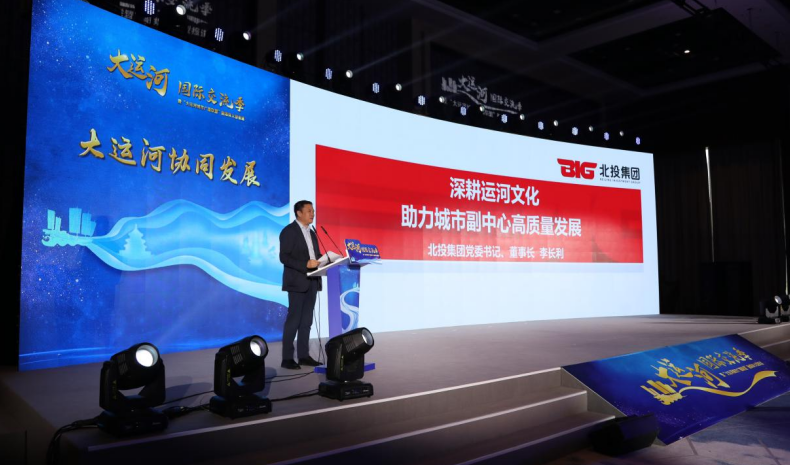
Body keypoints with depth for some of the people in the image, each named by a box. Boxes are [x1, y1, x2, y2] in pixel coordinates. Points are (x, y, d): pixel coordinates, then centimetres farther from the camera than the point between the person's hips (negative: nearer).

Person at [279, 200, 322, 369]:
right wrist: (305, 264, -24)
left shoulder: (312, 233, 18)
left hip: (312, 282, 8)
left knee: (307, 320, 8)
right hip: (297, 282, -7)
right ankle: (287, 358, 1)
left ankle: (304, 355, 14)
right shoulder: (289, 231, -7)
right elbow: (284, 257, -15)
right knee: (294, 319, -5)